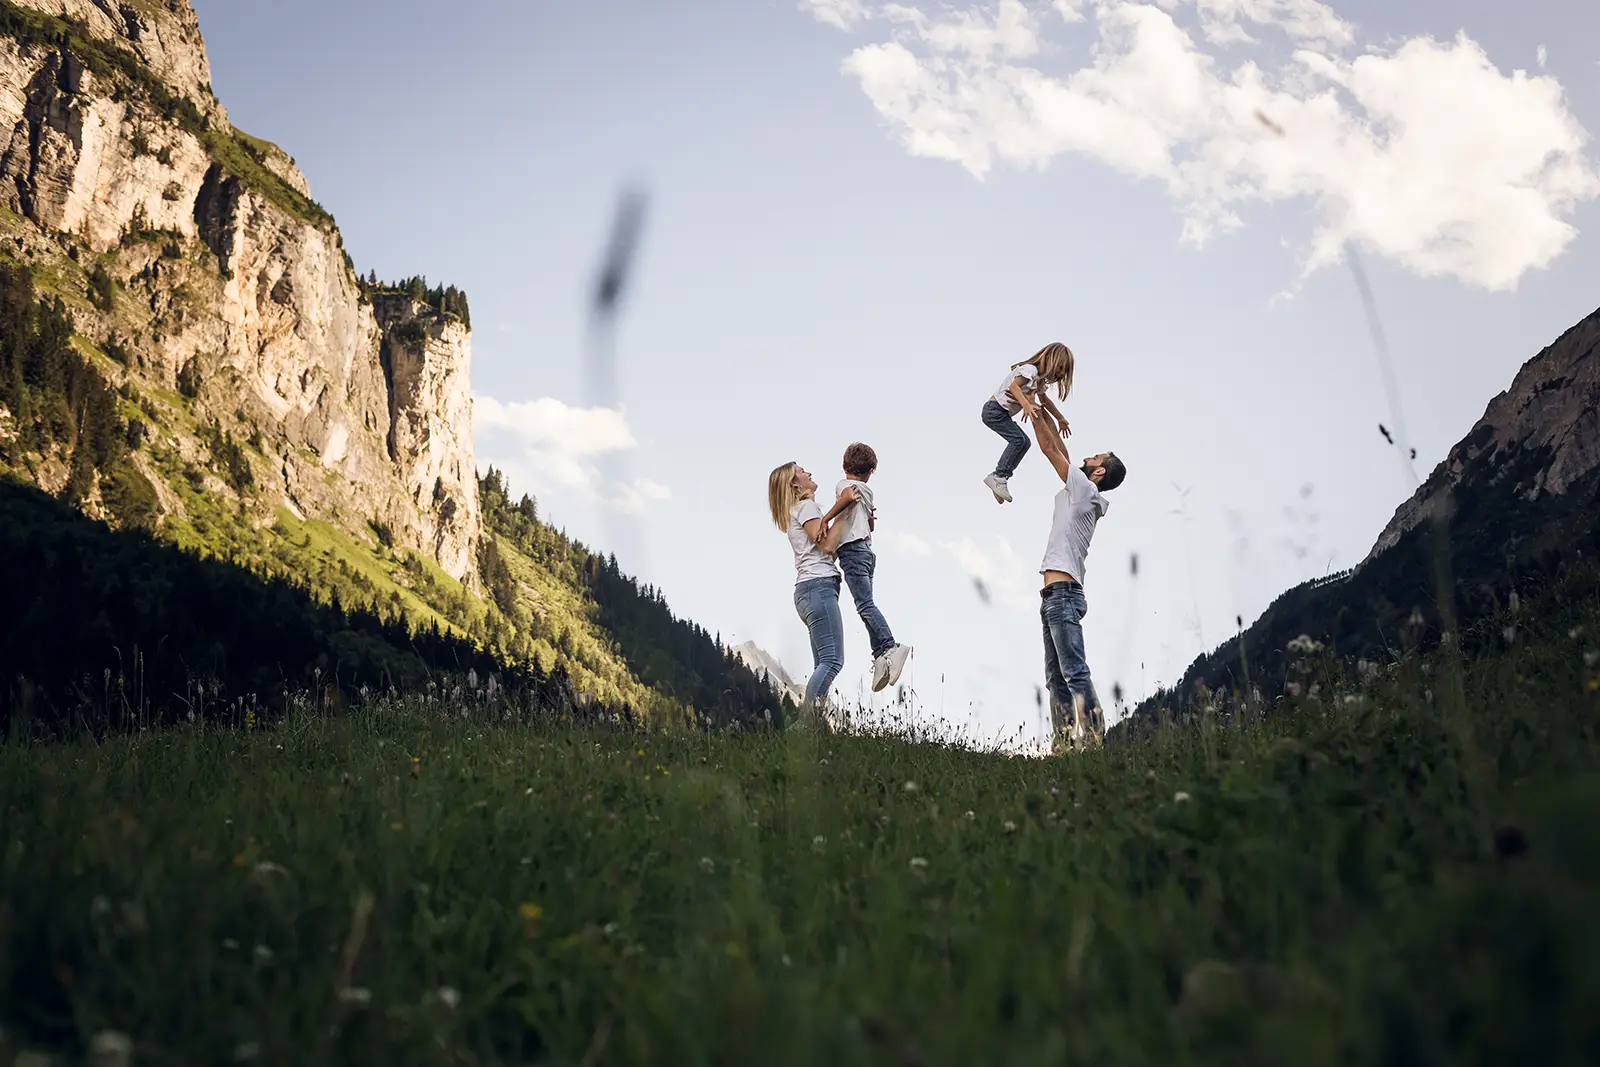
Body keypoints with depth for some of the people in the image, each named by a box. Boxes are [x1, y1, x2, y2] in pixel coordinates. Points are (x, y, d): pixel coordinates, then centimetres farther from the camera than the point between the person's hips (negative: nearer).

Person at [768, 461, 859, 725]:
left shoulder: (796, 513, 28)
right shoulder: (806, 507, -2)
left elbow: (829, 549, 28)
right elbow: (827, 545, -13)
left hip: (809, 591, 10)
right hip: (818, 586, -10)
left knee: (824, 664, 3)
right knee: (832, 660, -19)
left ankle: (809, 723, -6)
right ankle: (807, 721, -27)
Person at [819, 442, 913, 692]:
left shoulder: (844, 484, 2)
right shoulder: (867, 489, 22)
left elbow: (850, 494, -26)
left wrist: (824, 519, -27)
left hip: (852, 549, -8)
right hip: (867, 550, 8)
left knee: (865, 605, -17)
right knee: (866, 605, 6)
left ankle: (890, 648, -31)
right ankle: (880, 657, -5)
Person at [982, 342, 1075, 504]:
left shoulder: (1041, 378, 13)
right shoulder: (1030, 369, -19)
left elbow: (1044, 400, 28)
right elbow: (1014, 386, -35)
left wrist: (1060, 419, 26)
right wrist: (1026, 405, -49)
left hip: (1002, 412, 10)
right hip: (994, 410, -10)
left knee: (1024, 442, 8)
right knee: (1018, 439, -20)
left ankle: (999, 478, 6)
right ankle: (999, 477, -20)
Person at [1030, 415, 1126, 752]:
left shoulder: (1085, 490, -3)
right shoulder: (1077, 494, 21)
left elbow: (1050, 448, -1)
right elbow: (1059, 449, 27)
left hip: (1063, 593, -10)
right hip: (1054, 596, 10)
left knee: (1075, 672, -19)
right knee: (1057, 677, 7)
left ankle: (1093, 738, -27)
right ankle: (1065, 742, 4)